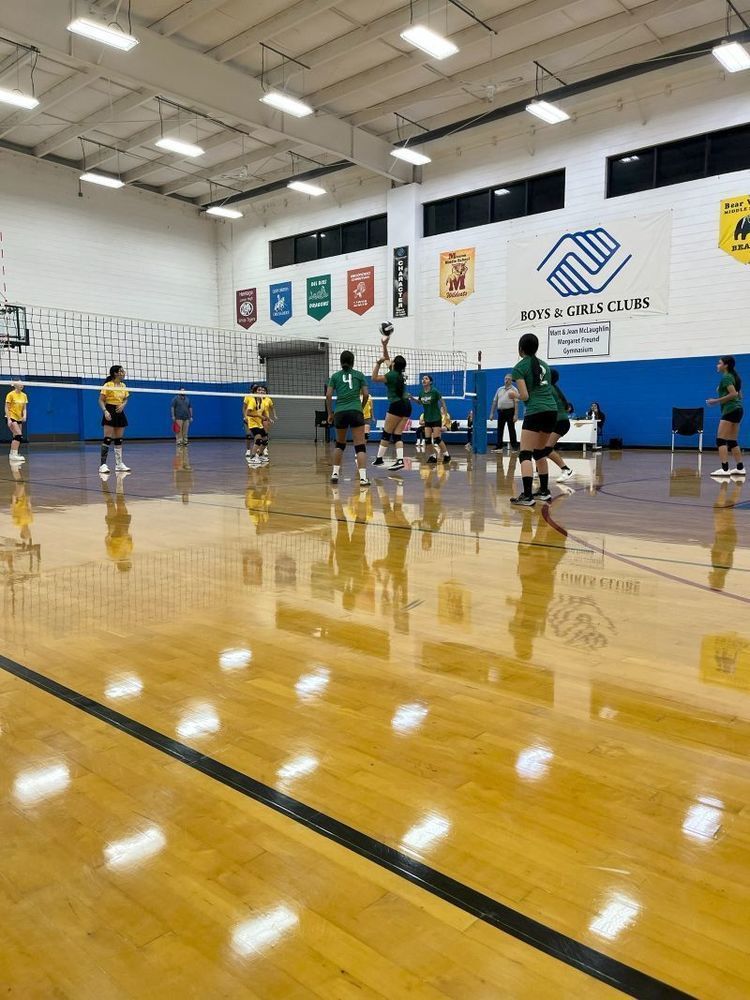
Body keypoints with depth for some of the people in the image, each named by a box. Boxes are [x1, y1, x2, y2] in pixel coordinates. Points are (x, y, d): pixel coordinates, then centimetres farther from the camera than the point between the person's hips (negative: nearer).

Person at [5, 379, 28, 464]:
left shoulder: (24, 395, 7)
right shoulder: (11, 394, -10)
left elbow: (24, 408, 10)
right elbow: (6, 408, -10)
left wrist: (24, 416, -9)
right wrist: (9, 419, -18)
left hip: (19, 419, 7)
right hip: (11, 417, -7)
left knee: (16, 437, 9)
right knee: (19, 435, -20)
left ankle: (12, 454, 18)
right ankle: (14, 454, -19)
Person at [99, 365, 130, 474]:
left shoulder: (123, 386, 9)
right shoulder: (108, 385, -9)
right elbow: (101, 400, -10)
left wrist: (123, 405, -3)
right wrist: (105, 411, -23)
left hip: (119, 413, 7)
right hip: (110, 413, -7)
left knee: (119, 440, 9)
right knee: (107, 439, -11)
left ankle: (119, 464, 15)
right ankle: (103, 465, -11)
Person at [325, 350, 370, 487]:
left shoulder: (335, 376, 12)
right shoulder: (359, 375, 10)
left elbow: (328, 395, 3)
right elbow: (366, 394, 4)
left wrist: (330, 413, 11)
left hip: (340, 413, 2)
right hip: (356, 412, -2)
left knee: (340, 444, 22)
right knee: (360, 445, -5)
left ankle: (335, 473, 20)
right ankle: (363, 477, -18)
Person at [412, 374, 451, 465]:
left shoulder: (434, 391, -14)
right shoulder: (421, 393, 1)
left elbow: (442, 402, -7)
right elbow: (419, 401, 19)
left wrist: (445, 413, -12)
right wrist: (412, 398, 2)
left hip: (436, 418, -6)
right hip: (427, 419, 6)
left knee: (437, 439, -11)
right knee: (427, 440, -1)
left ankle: (446, 455, 6)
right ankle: (434, 456, 13)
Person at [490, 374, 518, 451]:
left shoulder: (513, 390, -1)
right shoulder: (500, 389, 14)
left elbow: (516, 403, -9)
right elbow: (494, 401, 15)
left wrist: (515, 415, -17)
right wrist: (492, 413, 10)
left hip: (510, 411, -5)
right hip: (501, 411, 5)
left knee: (511, 430, -2)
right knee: (500, 429, 6)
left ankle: (514, 446, 3)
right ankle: (499, 447, 11)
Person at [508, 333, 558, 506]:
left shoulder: (519, 368, -2)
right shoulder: (544, 364, 18)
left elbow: (524, 396, -8)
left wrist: (514, 394, 11)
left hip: (535, 412, -7)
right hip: (552, 410, 7)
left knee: (525, 455, -8)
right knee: (540, 452, 20)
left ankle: (527, 496, -18)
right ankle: (544, 491, 23)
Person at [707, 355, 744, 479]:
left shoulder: (726, 377, -10)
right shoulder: (733, 376, 18)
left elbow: (733, 394, -21)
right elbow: (739, 395, 22)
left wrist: (716, 401, -17)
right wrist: (720, 401, 21)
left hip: (730, 410, -10)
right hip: (737, 409, 10)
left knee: (721, 440, -11)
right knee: (732, 441, 12)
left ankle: (724, 469, -19)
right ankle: (740, 468, 13)